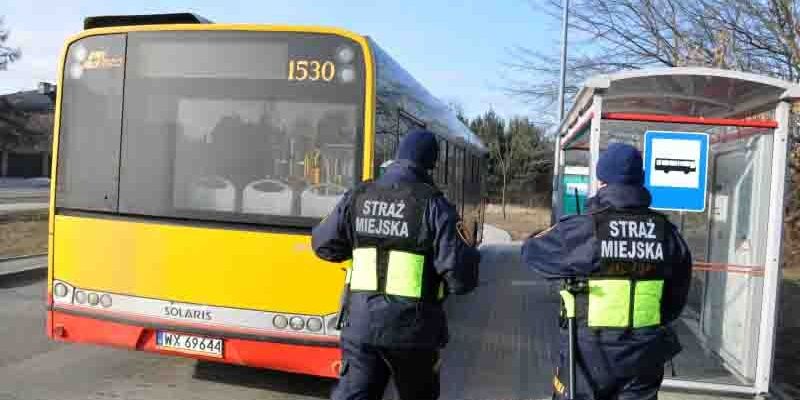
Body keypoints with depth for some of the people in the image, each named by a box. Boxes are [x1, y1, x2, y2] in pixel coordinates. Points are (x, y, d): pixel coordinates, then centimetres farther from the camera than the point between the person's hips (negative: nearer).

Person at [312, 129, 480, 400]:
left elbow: (324, 246, 12)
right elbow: (460, 277, -16)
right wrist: (470, 253, 6)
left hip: (360, 320, 3)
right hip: (412, 326, -2)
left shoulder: (357, 197, 2)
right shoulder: (433, 204, -11)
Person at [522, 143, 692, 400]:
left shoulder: (582, 230, -16)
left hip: (590, 353, -3)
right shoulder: (667, 232, -3)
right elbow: (677, 296, 7)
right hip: (644, 355, 4)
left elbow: (531, 251, 0)